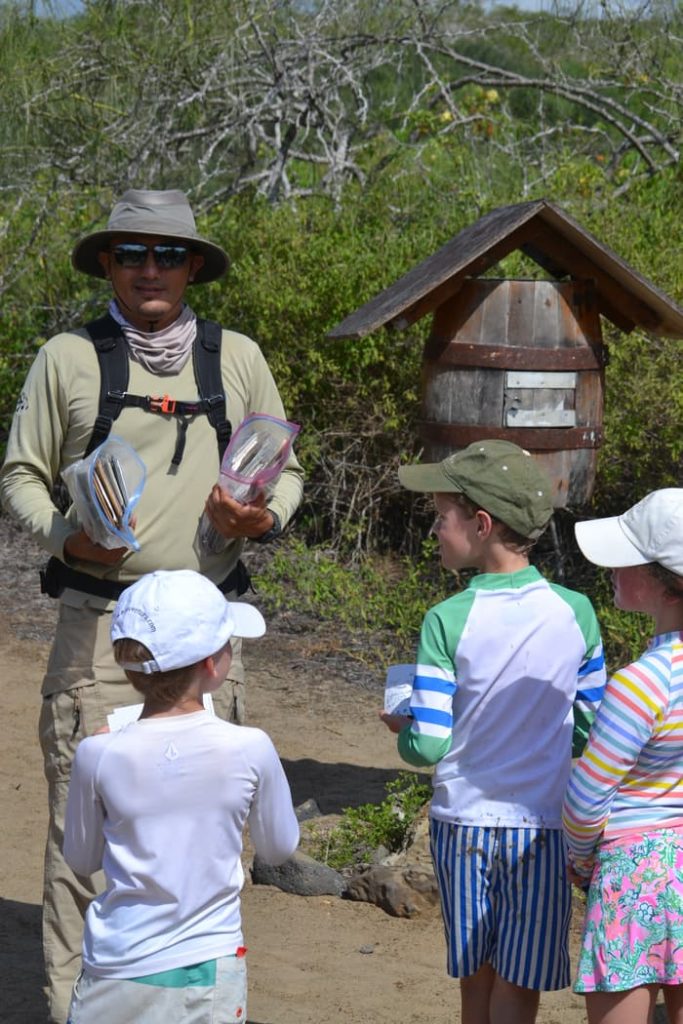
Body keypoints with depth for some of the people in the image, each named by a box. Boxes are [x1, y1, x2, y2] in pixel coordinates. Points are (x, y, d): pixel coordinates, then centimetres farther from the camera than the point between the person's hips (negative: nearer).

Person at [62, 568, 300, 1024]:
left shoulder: (99, 756, -12)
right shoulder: (249, 750, -13)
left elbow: (82, 859, 6)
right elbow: (281, 847, 5)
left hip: (116, 973, 0)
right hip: (209, 970, 0)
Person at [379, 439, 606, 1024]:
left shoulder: (448, 621, -14)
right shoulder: (576, 614, -5)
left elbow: (427, 745, -14)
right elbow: (592, 729, 3)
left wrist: (401, 728, 8)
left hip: (464, 822, -1)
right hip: (543, 826, 1)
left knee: (477, 977, 15)